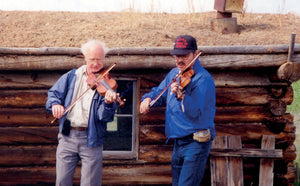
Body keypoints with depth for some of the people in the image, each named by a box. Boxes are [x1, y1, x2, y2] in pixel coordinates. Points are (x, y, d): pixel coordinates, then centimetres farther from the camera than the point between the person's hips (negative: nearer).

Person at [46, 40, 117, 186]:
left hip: (91, 139, -2)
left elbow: (104, 116, -12)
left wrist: (108, 103, -34)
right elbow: (53, 93, 6)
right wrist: (55, 103, -17)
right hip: (67, 137, 2)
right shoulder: (71, 77, 9)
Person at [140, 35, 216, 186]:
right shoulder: (174, 74, 10)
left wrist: (181, 96, -42)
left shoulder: (203, 79, -16)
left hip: (196, 143, -9)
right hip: (178, 142, 9)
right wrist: (148, 99, -1)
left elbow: (196, 113, -25)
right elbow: (160, 92, 22)